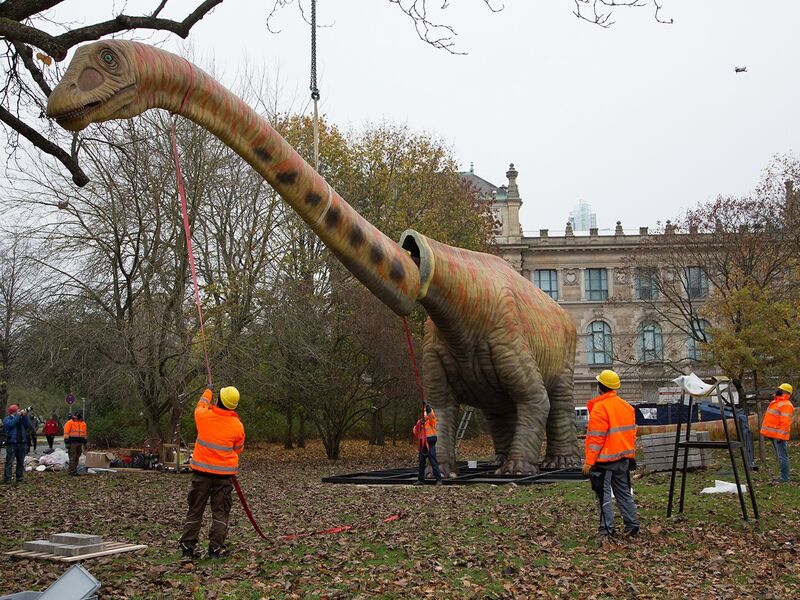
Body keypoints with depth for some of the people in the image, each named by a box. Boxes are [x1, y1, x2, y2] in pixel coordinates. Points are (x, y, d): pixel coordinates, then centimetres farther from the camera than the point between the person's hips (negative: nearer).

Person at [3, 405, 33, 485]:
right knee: (9, 462, -8)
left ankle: (19, 478, 15)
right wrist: (18, 416, -17)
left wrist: (25, 416, -6)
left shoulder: (22, 418, 14)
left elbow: (28, 425, 2)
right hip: (12, 443, -5)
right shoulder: (7, 419, 3)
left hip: (22, 443, 5)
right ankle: (7, 479, -8)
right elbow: (10, 424, -18)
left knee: (21, 462, 9)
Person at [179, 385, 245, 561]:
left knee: (195, 510, 10)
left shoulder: (203, 416, -8)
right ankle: (216, 549, 6)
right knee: (220, 512, 7)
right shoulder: (237, 425, -8)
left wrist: (208, 391, 36)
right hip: (224, 474, -1)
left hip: (201, 472, 1)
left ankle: (187, 548, 11)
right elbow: (239, 449, 8)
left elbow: (201, 406, 18)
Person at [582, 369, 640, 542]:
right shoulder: (626, 406, 9)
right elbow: (632, 433, 15)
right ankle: (632, 525, 21)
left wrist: (589, 461, -14)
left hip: (604, 460, -8)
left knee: (604, 496, -1)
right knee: (624, 493, 17)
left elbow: (596, 437, -18)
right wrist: (631, 455, 23)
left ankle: (606, 530, 1)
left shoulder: (600, 407, -16)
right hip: (623, 459, 8)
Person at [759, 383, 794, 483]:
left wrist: (780, 435, -24)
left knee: (782, 456, -7)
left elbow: (785, 422, -21)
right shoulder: (776, 402, 18)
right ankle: (783, 476, 22)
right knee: (780, 456, 15)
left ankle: (784, 477, -4)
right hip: (773, 434, 11)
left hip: (779, 435, -11)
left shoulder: (786, 405, -14)